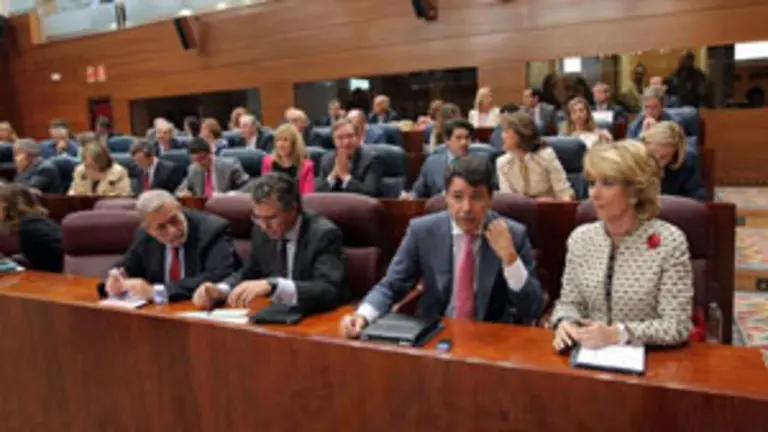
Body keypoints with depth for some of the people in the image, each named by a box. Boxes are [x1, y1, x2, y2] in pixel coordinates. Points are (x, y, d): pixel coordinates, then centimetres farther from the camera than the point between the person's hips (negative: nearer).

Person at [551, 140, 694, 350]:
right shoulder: (580, 237, 2)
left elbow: (677, 326, -11)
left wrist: (617, 334, -22)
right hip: (592, 354, 2)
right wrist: (564, 323, -12)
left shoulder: (669, 241, -10)